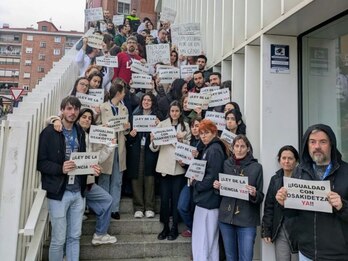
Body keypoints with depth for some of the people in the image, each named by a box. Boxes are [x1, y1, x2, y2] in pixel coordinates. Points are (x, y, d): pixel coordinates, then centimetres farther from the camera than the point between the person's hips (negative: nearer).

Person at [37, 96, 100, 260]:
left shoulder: (80, 132, 9)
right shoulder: (49, 132, -8)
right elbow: (40, 162, -10)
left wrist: (92, 168, -3)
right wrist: (60, 168, -25)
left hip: (77, 192, 5)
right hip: (58, 192, -5)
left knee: (74, 237, 15)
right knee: (58, 239, 6)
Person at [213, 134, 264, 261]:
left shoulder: (256, 167, -4)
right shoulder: (226, 164, 5)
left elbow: (260, 197, -1)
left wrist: (254, 194, -22)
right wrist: (217, 186, -6)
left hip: (247, 220, -3)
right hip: (226, 217, 3)